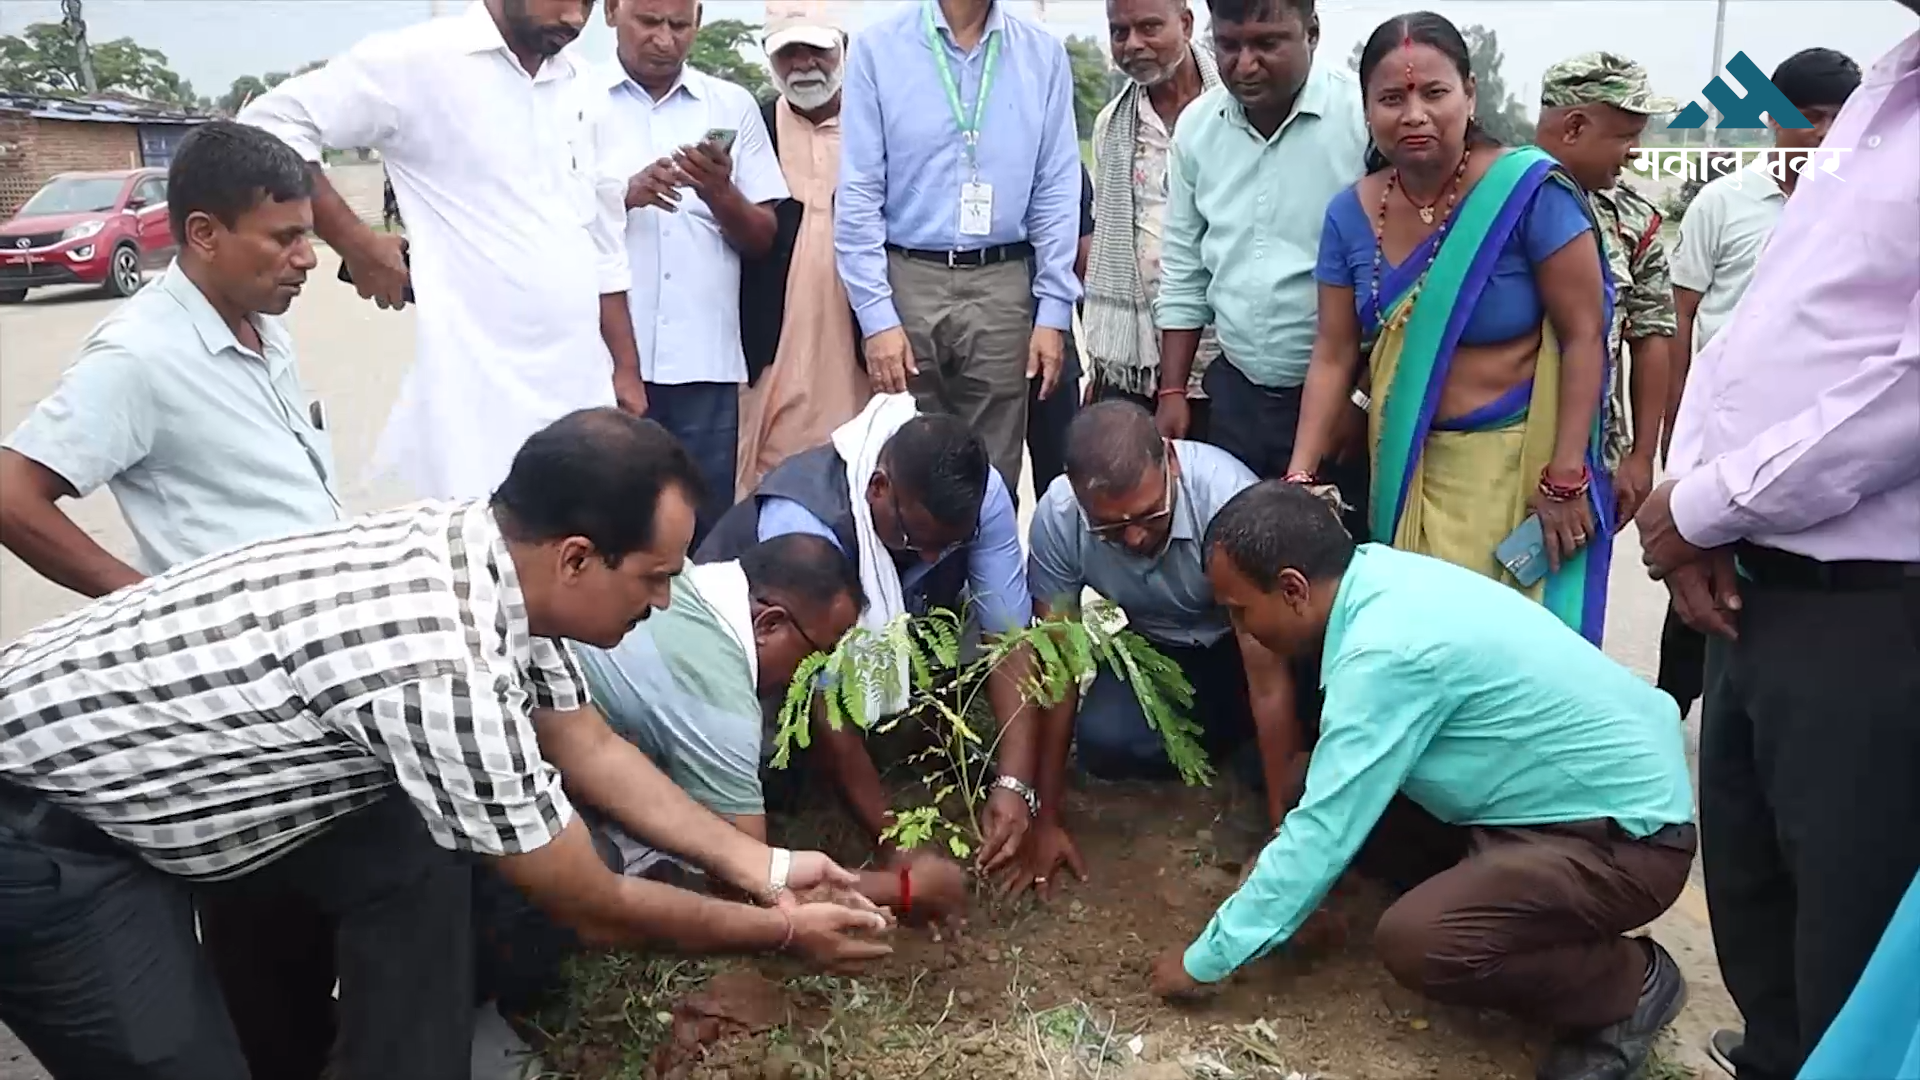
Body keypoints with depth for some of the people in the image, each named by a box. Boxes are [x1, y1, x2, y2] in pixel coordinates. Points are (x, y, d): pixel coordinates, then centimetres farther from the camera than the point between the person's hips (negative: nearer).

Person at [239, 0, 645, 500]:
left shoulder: (581, 84, 12)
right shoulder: (420, 59, -5)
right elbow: (268, 125, -4)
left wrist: (626, 369, 15)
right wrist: (357, 242, -8)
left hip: (583, 391, 6)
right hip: (481, 391, -5)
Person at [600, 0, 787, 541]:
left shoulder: (733, 106, 12)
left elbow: (762, 241, 11)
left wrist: (720, 194, -9)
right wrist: (625, 195, -16)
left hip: (705, 362, 2)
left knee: (707, 532, 3)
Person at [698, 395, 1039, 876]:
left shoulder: (980, 492, -26)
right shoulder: (801, 524, -39)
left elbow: (1010, 636, -25)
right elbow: (822, 703, -36)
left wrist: (1015, 783, -37)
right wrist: (893, 843, -36)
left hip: (882, 631, 4)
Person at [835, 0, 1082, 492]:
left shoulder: (1044, 54, 5)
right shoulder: (879, 48, -2)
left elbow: (1056, 191, 5)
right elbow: (859, 193, -3)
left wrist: (1054, 310, 0)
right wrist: (876, 315, -8)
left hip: (1003, 284, 2)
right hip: (907, 281, -1)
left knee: (994, 475, 7)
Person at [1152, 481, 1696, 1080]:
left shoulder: (1386, 653, -29)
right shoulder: (1380, 577, -2)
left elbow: (1323, 834, -23)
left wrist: (1204, 959, -12)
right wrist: (1283, 857, 14)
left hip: (1625, 836, -9)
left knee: (1414, 942, -26)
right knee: (1351, 801, 3)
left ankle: (1629, 985, -1)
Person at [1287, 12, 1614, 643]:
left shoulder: (1529, 191, -15)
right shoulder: (1351, 214, -1)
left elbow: (1583, 335, -13)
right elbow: (1333, 356, 1)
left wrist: (1566, 479, -15)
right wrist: (1300, 476, -7)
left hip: (1513, 464, -4)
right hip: (1404, 466, 5)